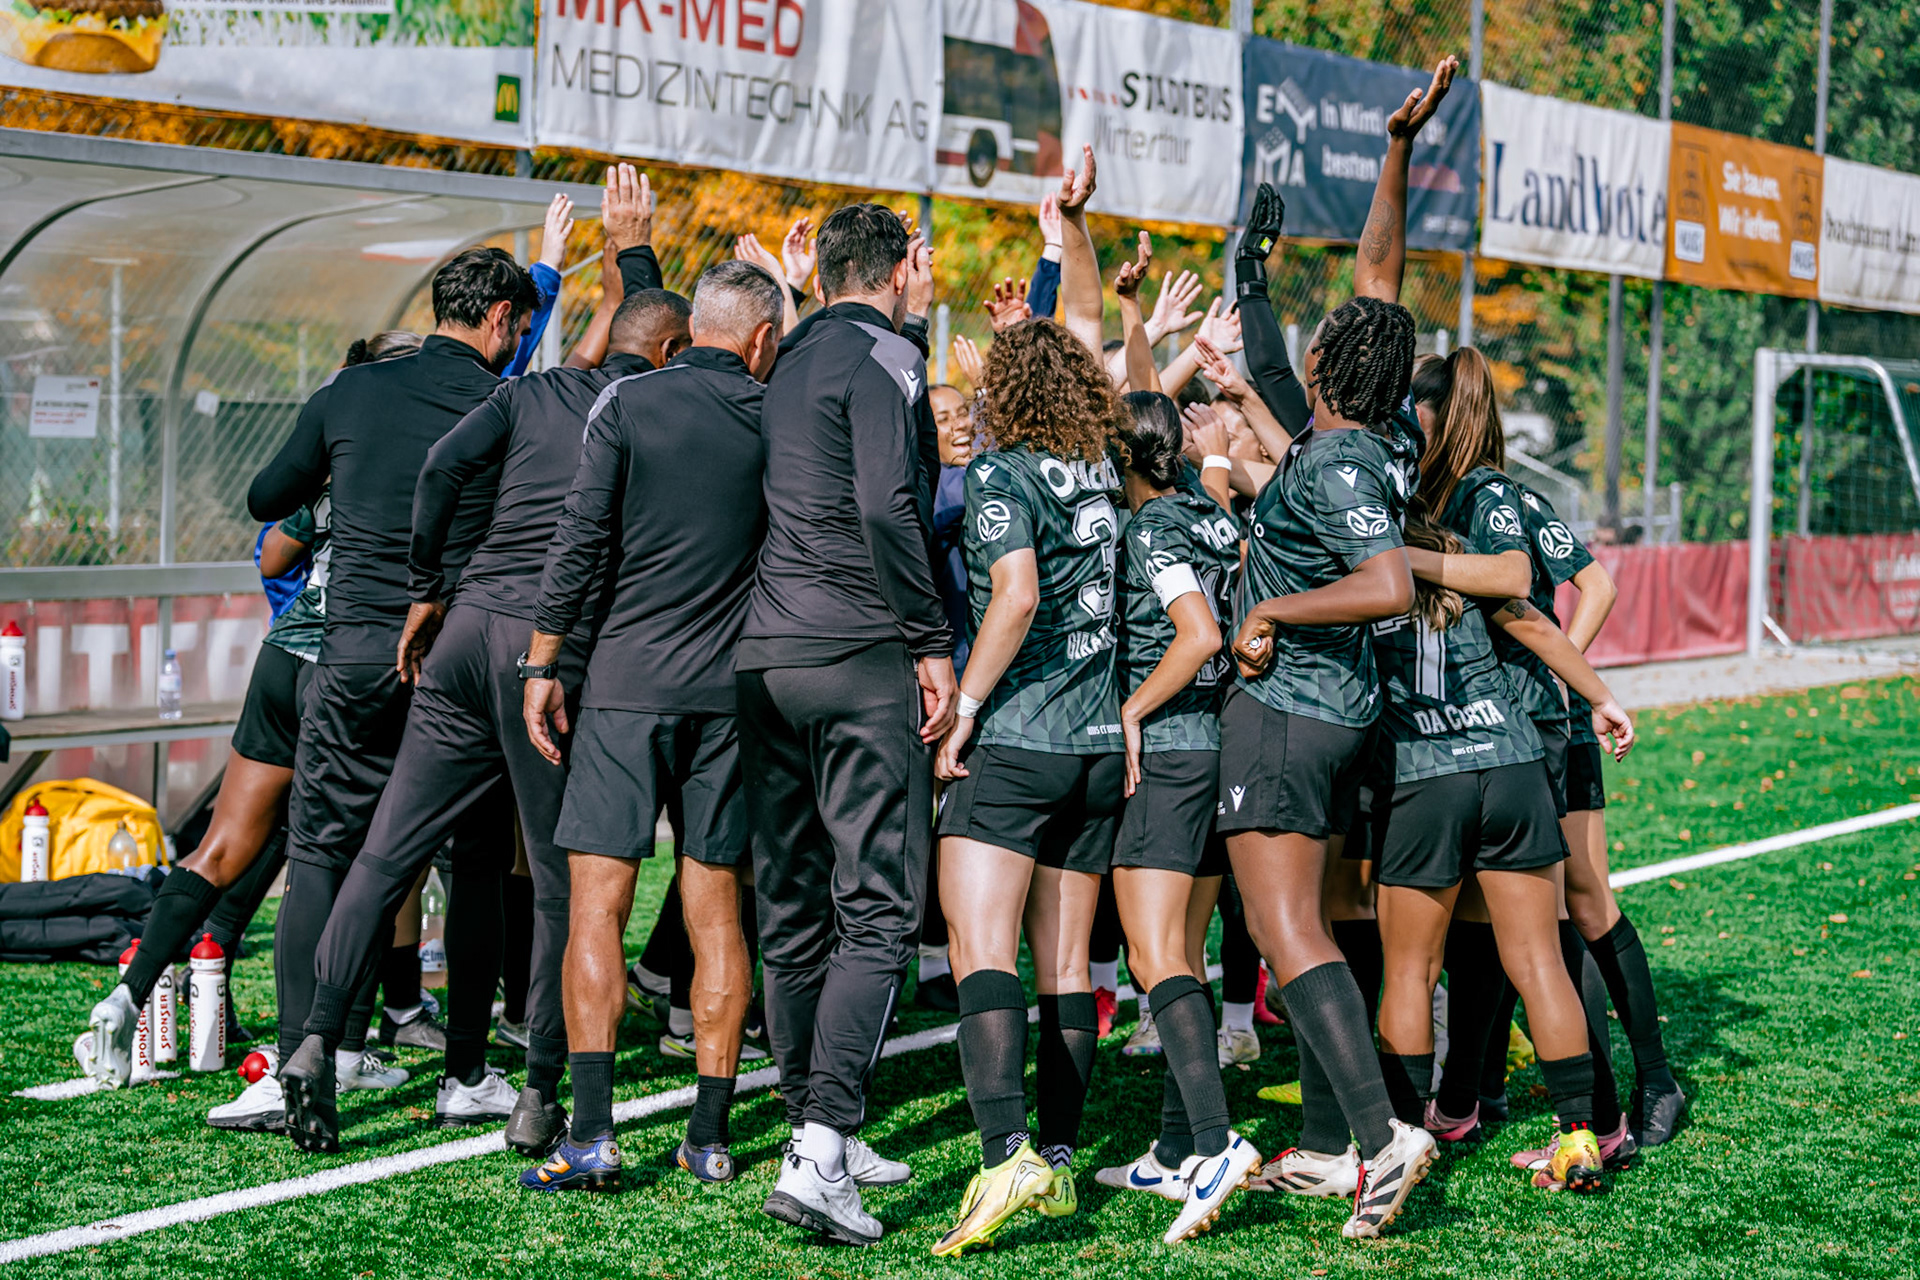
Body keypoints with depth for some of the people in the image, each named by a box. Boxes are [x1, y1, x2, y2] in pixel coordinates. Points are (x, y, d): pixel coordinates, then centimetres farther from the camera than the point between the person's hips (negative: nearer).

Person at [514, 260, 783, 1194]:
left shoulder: (626, 402, -2)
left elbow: (581, 539, -6)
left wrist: (543, 663, 0)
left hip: (628, 684, -2)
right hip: (731, 692, 3)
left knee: (597, 904, -2)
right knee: (715, 911, 8)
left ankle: (591, 1135, -9)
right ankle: (709, 1138, 11)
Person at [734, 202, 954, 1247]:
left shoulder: (785, 366, 18)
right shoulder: (883, 357, -6)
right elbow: (888, 508, -17)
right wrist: (931, 642, -12)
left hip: (764, 653, 8)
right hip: (861, 655, -8)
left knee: (791, 909, 11)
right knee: (876, 911, -7)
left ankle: (819, 1135, 19)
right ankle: (821, 1148, -18)